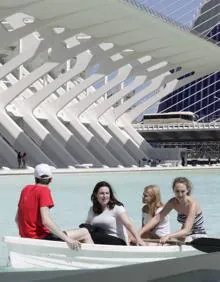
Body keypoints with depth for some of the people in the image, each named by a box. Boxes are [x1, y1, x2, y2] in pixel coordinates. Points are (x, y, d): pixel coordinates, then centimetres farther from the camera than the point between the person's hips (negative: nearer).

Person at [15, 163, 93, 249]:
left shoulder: (25, 189, 10)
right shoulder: (44, 190, -12)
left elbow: (17, 218, 16)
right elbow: (46, 221, -25)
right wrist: (68, 240, -29)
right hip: (41, 237, -9)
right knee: (84, 233, -4)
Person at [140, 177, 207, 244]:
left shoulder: (192, 204, -24)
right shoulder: (173, 202, -6)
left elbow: (186, 231, -32)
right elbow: (157, 218, -7)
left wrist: (168, 236, -47)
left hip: (199, 237, -6)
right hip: (186, 236, 6)